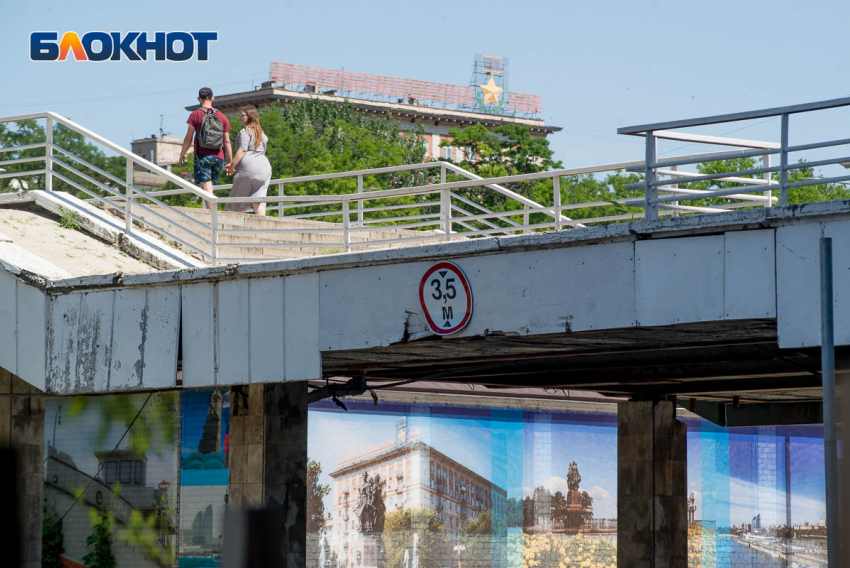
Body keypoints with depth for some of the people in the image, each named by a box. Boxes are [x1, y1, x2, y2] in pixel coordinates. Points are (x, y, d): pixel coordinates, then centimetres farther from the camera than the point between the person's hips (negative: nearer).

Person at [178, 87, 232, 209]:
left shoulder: (196, 115, -1)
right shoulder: (222, 116, 11)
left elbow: (188, 138, -1)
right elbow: (227, 142, 10)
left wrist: (182, 154, 12)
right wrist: (230, 162, 13)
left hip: (202, 156, -4)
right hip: (218, 157, 4)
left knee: (206, 186, -10)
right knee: (210, 185, 16)